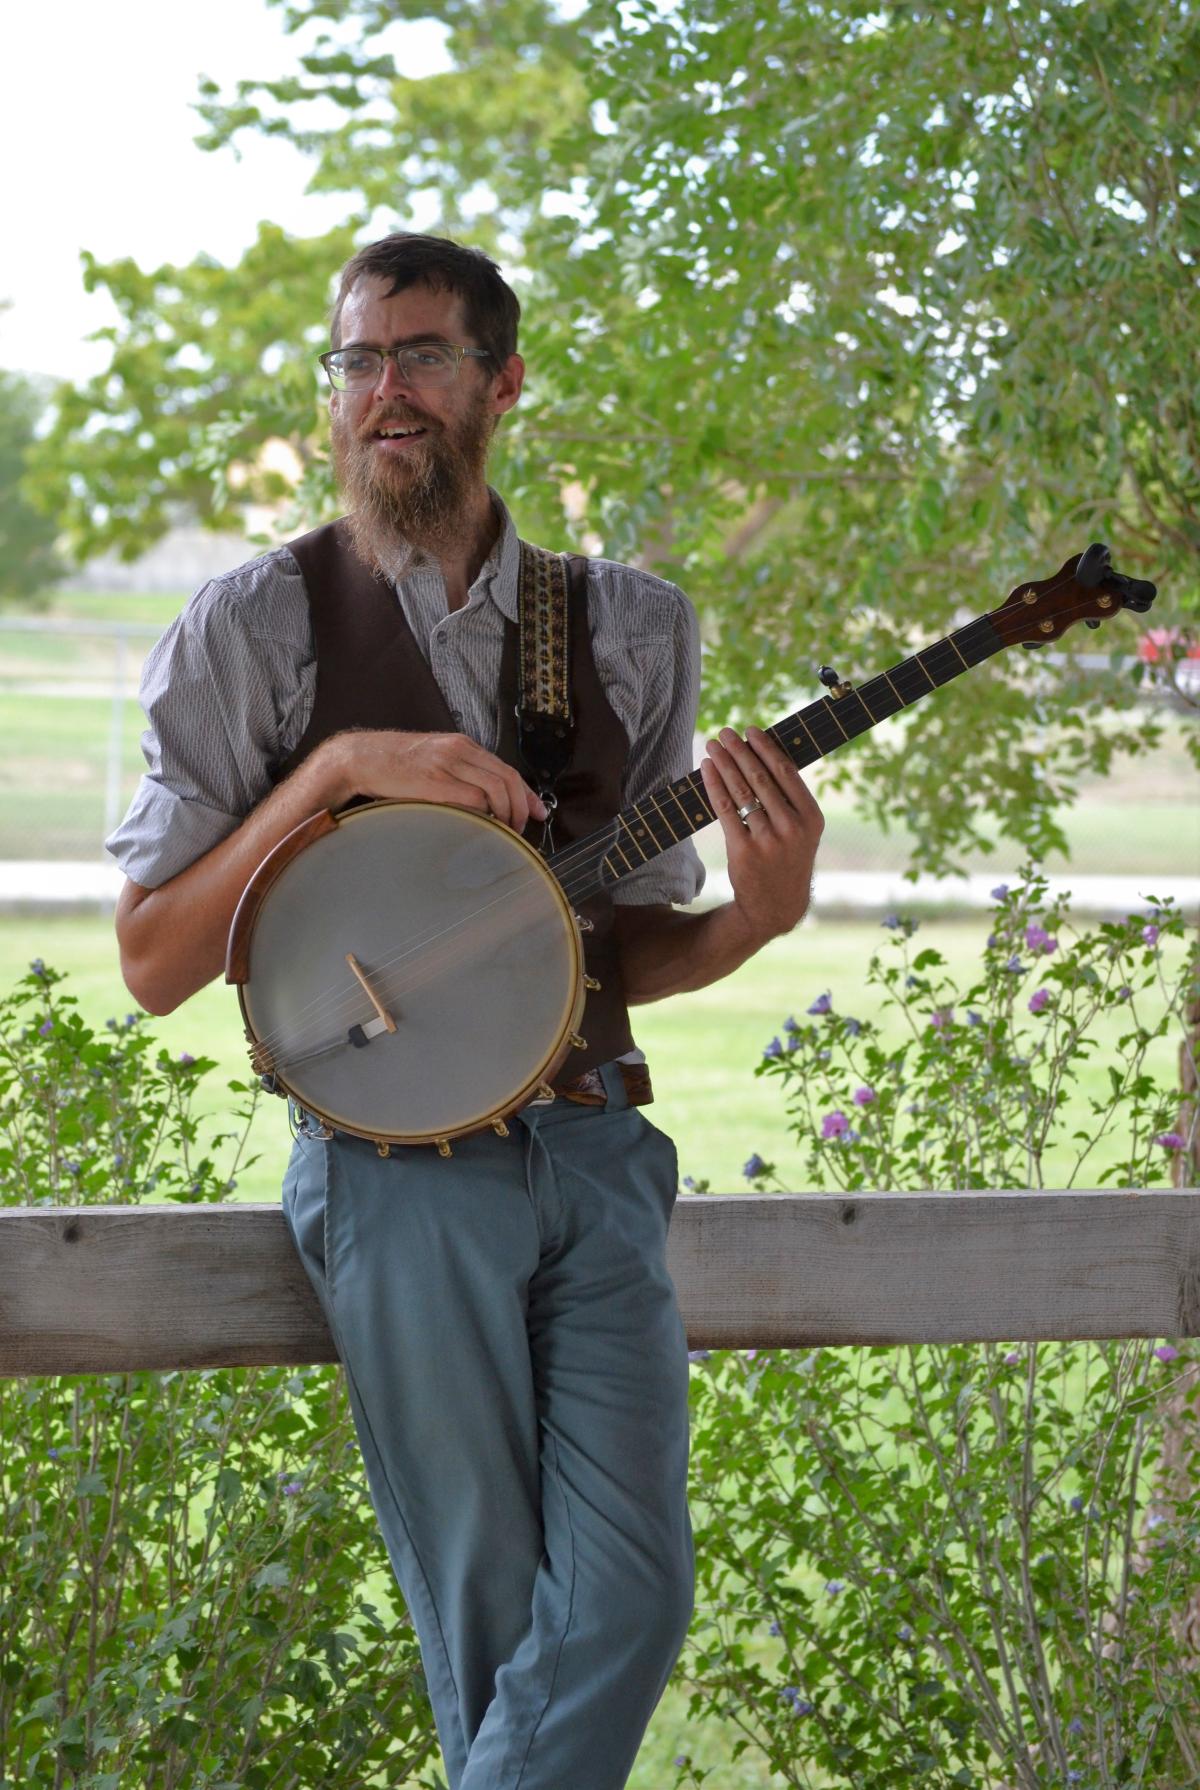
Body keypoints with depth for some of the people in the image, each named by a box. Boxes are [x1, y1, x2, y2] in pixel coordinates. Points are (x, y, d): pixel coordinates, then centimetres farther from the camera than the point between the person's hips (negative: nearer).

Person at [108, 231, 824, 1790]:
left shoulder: (633, 628, 10)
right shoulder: (247, 632, 0)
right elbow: (153, 964, -4)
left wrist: (756, 919, -7)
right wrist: (332, 769, -14)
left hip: (594, 1149, 3)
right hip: (400, 1170, -3)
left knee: (634, 1597, -7)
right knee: (493, 1628, 1)